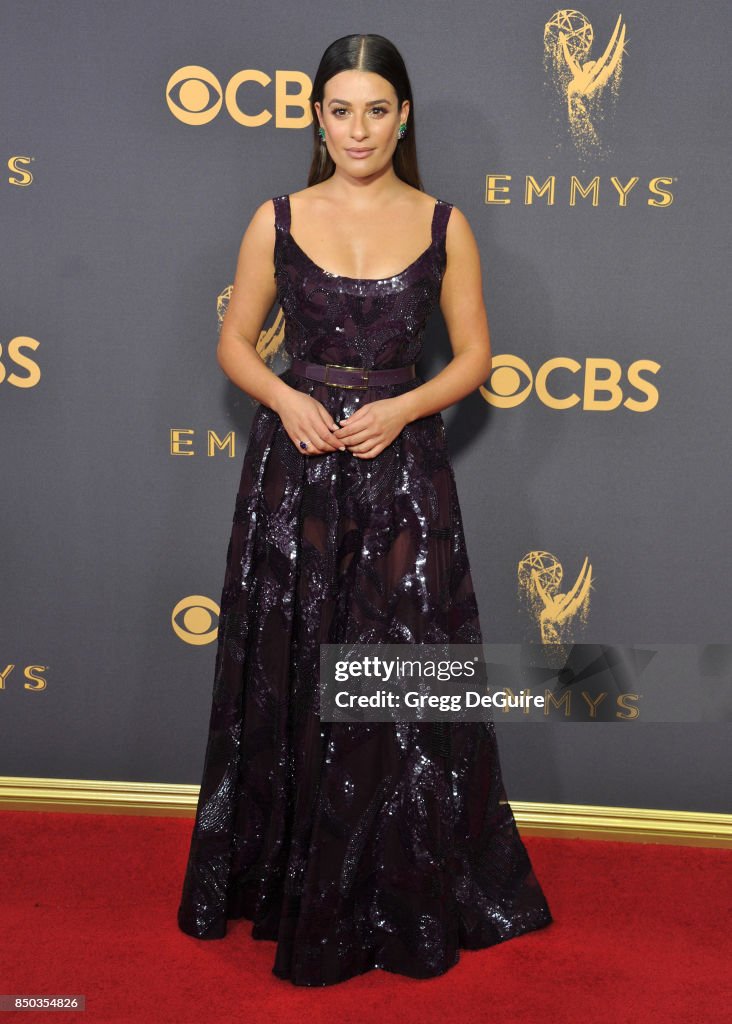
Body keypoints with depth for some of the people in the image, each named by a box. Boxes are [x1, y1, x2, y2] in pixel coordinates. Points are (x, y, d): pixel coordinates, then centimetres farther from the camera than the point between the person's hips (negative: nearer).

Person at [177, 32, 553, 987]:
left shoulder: (443, 224, 3)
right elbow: (235, 342, 8)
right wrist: (287, 399, -11)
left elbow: (475, 354, 5)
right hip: (295, 464, 1)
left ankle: (406, 899, 22)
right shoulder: (278, 219, 4)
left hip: (402, 467, 0)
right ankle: (289, 887, 25)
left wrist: (401, 408, -12)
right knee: (291, 680, 6)